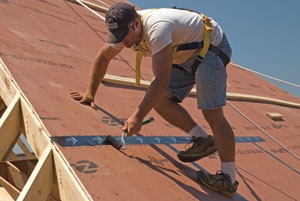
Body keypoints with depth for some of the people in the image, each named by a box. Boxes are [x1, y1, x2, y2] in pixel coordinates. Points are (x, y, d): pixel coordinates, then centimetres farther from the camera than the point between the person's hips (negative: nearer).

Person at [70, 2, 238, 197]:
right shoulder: (124, 29, -9)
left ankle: (229, 180, -10)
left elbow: (162, 79, -39)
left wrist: (137, 116, -38)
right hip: (186, 55, 9)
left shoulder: (157, 28, -36)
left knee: (212, 112, -17)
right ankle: (203, 140, 2)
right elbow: (103, 57, 5)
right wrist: (90, 93, 4)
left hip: (211, 46, -8)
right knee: (158, 97, -6)